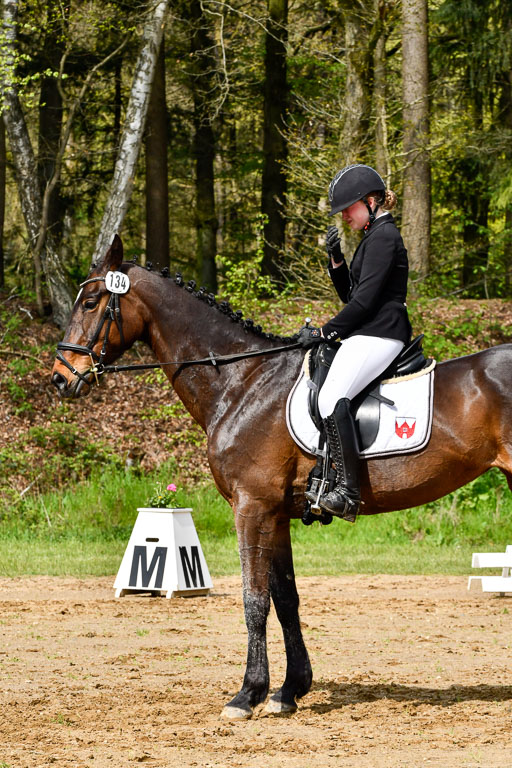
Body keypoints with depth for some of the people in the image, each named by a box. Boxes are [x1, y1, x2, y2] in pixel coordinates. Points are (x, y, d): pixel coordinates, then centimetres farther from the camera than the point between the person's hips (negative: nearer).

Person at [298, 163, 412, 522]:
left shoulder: (383, 237, -11)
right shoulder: (375, 237, 20)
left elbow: (364, 300, -17)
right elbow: (350, 294, 23)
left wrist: (324, 333, -12)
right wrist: (336, 258, 10)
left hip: (378, 336, -12)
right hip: (367, 335, 12)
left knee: (331, 396, -27)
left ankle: (348, 491, -31)